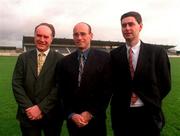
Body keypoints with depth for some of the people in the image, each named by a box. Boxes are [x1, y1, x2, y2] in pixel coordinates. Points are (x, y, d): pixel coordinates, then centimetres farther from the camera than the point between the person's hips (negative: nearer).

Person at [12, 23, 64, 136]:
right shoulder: (23, 58, 3)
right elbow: (17, 84, -1)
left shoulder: (60, 59, -5)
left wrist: (41, 108, -14)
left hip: (52, 115, -1)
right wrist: (28, 108, -11)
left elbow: (60, 87, -10)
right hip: (28, 115, 2)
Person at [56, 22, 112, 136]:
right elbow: (64, 92, 4)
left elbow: (107, 88, -8)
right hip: (73, 120, 2)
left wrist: (90, 113, -10)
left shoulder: (104, 58, -5)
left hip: (95, 119, -2)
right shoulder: (65, 62, 3)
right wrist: (71, 114, -7)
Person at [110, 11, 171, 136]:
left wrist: (146, 100, -7)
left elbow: (165, 84, -2)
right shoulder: (114, 54, -2)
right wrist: (123, 99, -10)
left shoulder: (157, 52, -7)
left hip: (148, 114, -1)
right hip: (121, 114, 1)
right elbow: (113, 83, 5)